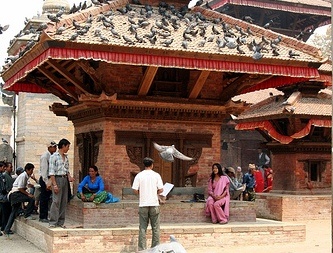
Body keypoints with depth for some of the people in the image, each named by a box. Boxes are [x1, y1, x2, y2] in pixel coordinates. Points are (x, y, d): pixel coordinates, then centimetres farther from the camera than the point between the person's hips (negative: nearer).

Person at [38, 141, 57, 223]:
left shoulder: (52, 156, 12)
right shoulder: (45, 156, -13)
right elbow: (44, 170, -18)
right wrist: (47, 183, -22)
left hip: (49, 179, 8)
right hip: (44, 179, -8)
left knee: (46, 198, 11)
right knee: (44, 199, -3)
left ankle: (45, 217, 17)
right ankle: (42, 217, 3)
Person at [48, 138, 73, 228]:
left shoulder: (65, 157, 15)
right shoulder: (54, 156, -7)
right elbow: (51, 172, -11)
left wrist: (69, 176, 1)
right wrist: (54, 184, -17)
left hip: (65, 179, 7)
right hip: (57, 178, -7)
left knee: (64, 201, 6)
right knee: (56, 201, -10)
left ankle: (61, 222, 12)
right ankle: (52, 223, -7)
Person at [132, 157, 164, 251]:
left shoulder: (139, 175, -1)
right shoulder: (156, 175, -1)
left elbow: (135, 190, -5)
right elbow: (161, 190, -4)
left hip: (143, 205, 0)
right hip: (154, 204, 0)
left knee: (142, 227, 4)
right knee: (155, 228, 7)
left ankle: (142, 249, 3)